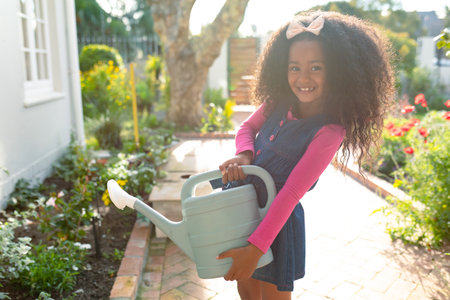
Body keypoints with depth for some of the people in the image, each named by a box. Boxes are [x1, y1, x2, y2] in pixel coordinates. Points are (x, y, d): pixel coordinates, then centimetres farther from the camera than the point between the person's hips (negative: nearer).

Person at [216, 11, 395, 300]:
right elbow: (248, 127, 9)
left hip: (275, 219, -5)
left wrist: (255, 248, -24)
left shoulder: (329, 131, -21)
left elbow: (291, 193, -24)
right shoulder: (278, 102, -4)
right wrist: (243, 155, -16)